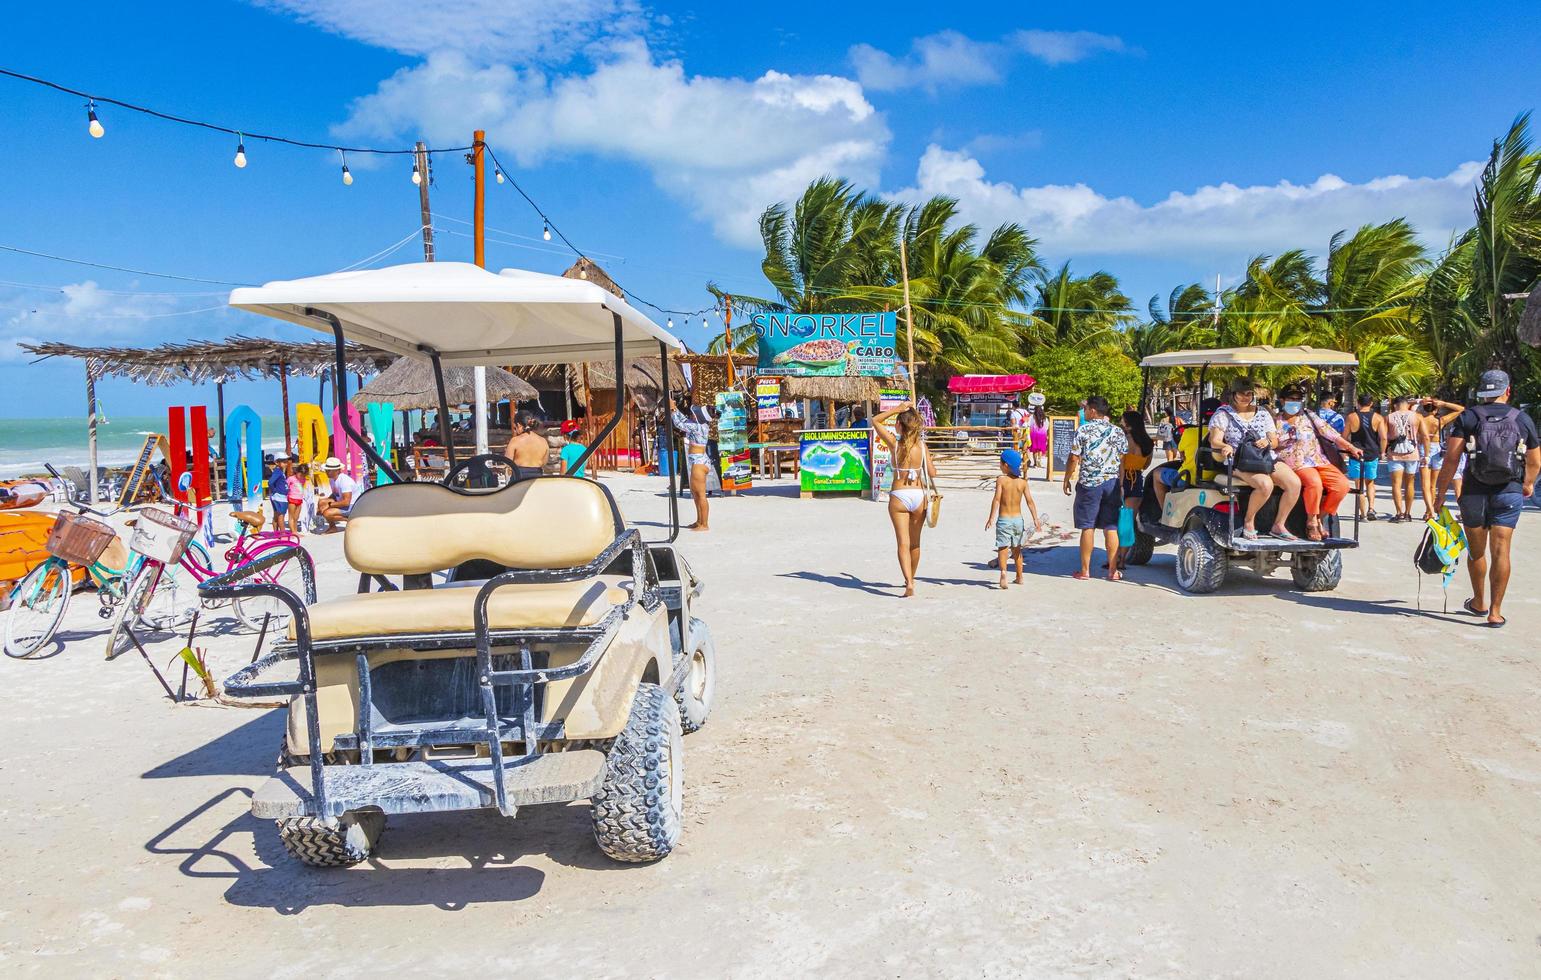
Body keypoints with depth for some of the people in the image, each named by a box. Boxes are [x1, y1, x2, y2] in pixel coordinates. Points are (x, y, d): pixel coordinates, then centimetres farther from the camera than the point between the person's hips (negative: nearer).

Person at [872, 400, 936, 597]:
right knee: (915, 543, 17)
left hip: (899, 497, -3)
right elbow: (932, 472, 1)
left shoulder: (894, 442, -8)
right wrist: (935, 492, 16)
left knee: (903, 542, -4)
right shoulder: (921, 445, -2)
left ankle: (909, 583, -19)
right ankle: (910, 579, 33)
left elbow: (875, 421, 3)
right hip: (919, 496, 3)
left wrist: (896, 409, 1)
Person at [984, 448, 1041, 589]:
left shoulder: (1001, 479, -10)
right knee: (1016, 549, 18)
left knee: (1002, 547, -4)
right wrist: (1036, 519, 0)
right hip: (1018, 519, 4)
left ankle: (1003, 571, -28)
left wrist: (991, 517, -17)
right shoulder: (1022, 481, 1)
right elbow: (1030, 501, -3)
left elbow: (996, 499, -18)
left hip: (1004, 520, -4)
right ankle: (1019, 577, 26)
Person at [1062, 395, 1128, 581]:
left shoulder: (1083, 431, -7)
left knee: (1087, 527, 2)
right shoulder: (1118, 432, 5)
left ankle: (1085, 570, 6)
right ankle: (1113, 570, 9)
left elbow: (1074, 459, -8)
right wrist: (1121, 484, 17)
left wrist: (1067, 480, 4)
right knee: (1111, 528, 7)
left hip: (1089, 483, -3)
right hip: (1112, 482, 3)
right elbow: (1123, 462, 8)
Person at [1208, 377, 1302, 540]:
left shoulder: (1262, 414, 19)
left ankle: (1278, 526, -8)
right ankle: (1248, 521, -12)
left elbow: (1275, 442, 19)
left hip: (1268, 459, 5)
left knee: (1294, 483, -20)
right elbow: (1215, 441, -8)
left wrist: (1268, 442, -6)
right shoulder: (1223, 414, 5)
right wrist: (1225, 447, -31)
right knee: (1265, 484, -34)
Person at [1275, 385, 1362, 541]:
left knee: (1342, 484, -18)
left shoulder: (1310, 416, 16)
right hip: (1297, 464, -4)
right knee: (1314, 482, -35)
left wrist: (1351, 447, 3)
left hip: (1319, 461, 5)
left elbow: (1330, 433, 9)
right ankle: (1311, 522, -15)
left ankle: (1319, 518, -2)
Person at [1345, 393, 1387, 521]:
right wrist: (1381, 452, 6)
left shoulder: (1352, 417, -3)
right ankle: (1371, 508, 0)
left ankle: (1363, 513, 2)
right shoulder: (1378, 417, -1)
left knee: (1359, 485, 5)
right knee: (1370, 483, 18)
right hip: (1373, 455, 2)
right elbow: (1383, 437, -8)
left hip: (1356, 454, -2)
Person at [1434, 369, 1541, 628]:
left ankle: (1479, 603, 29)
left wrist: (1440, 491, -6)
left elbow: (1451, 458, -11)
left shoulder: (1467, 417, -2)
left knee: (1476, 550, 14)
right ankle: (1495, 611, -1)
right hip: (1510, 491, 1)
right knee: (1500, 551, 0)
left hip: (1474, 492, 0)